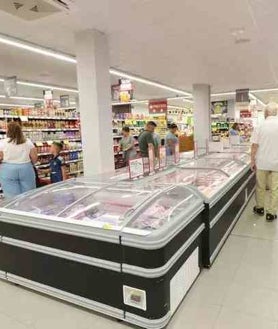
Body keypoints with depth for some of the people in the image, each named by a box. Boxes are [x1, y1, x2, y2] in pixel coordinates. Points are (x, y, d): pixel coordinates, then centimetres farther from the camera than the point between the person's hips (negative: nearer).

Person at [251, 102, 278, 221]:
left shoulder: (261, 126, -7)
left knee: (260, 187, 14)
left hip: (262, 162, 0)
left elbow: (254, 146, -8)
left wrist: (252, 161, 1)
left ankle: (259, 208, 28)